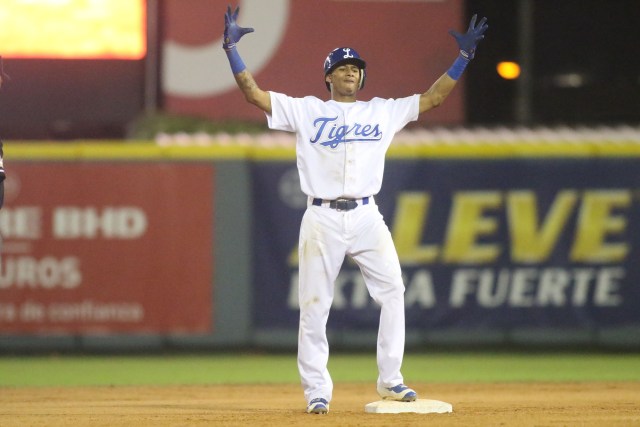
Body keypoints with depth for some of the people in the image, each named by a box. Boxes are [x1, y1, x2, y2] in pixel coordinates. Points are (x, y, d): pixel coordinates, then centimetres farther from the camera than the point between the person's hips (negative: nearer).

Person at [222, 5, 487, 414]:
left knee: (392, 291, -8)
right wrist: (231, 47, -5)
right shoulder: (304, 111, 8)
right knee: (314, 305, -3)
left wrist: (464, 56, 7)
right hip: (322, 219, -2)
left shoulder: (384, 111, 14)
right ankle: (317, 390, 4)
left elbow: (433, 97, 13)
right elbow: (254, 93, 3)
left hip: (367, 218, 2)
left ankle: (390, 379, 2)